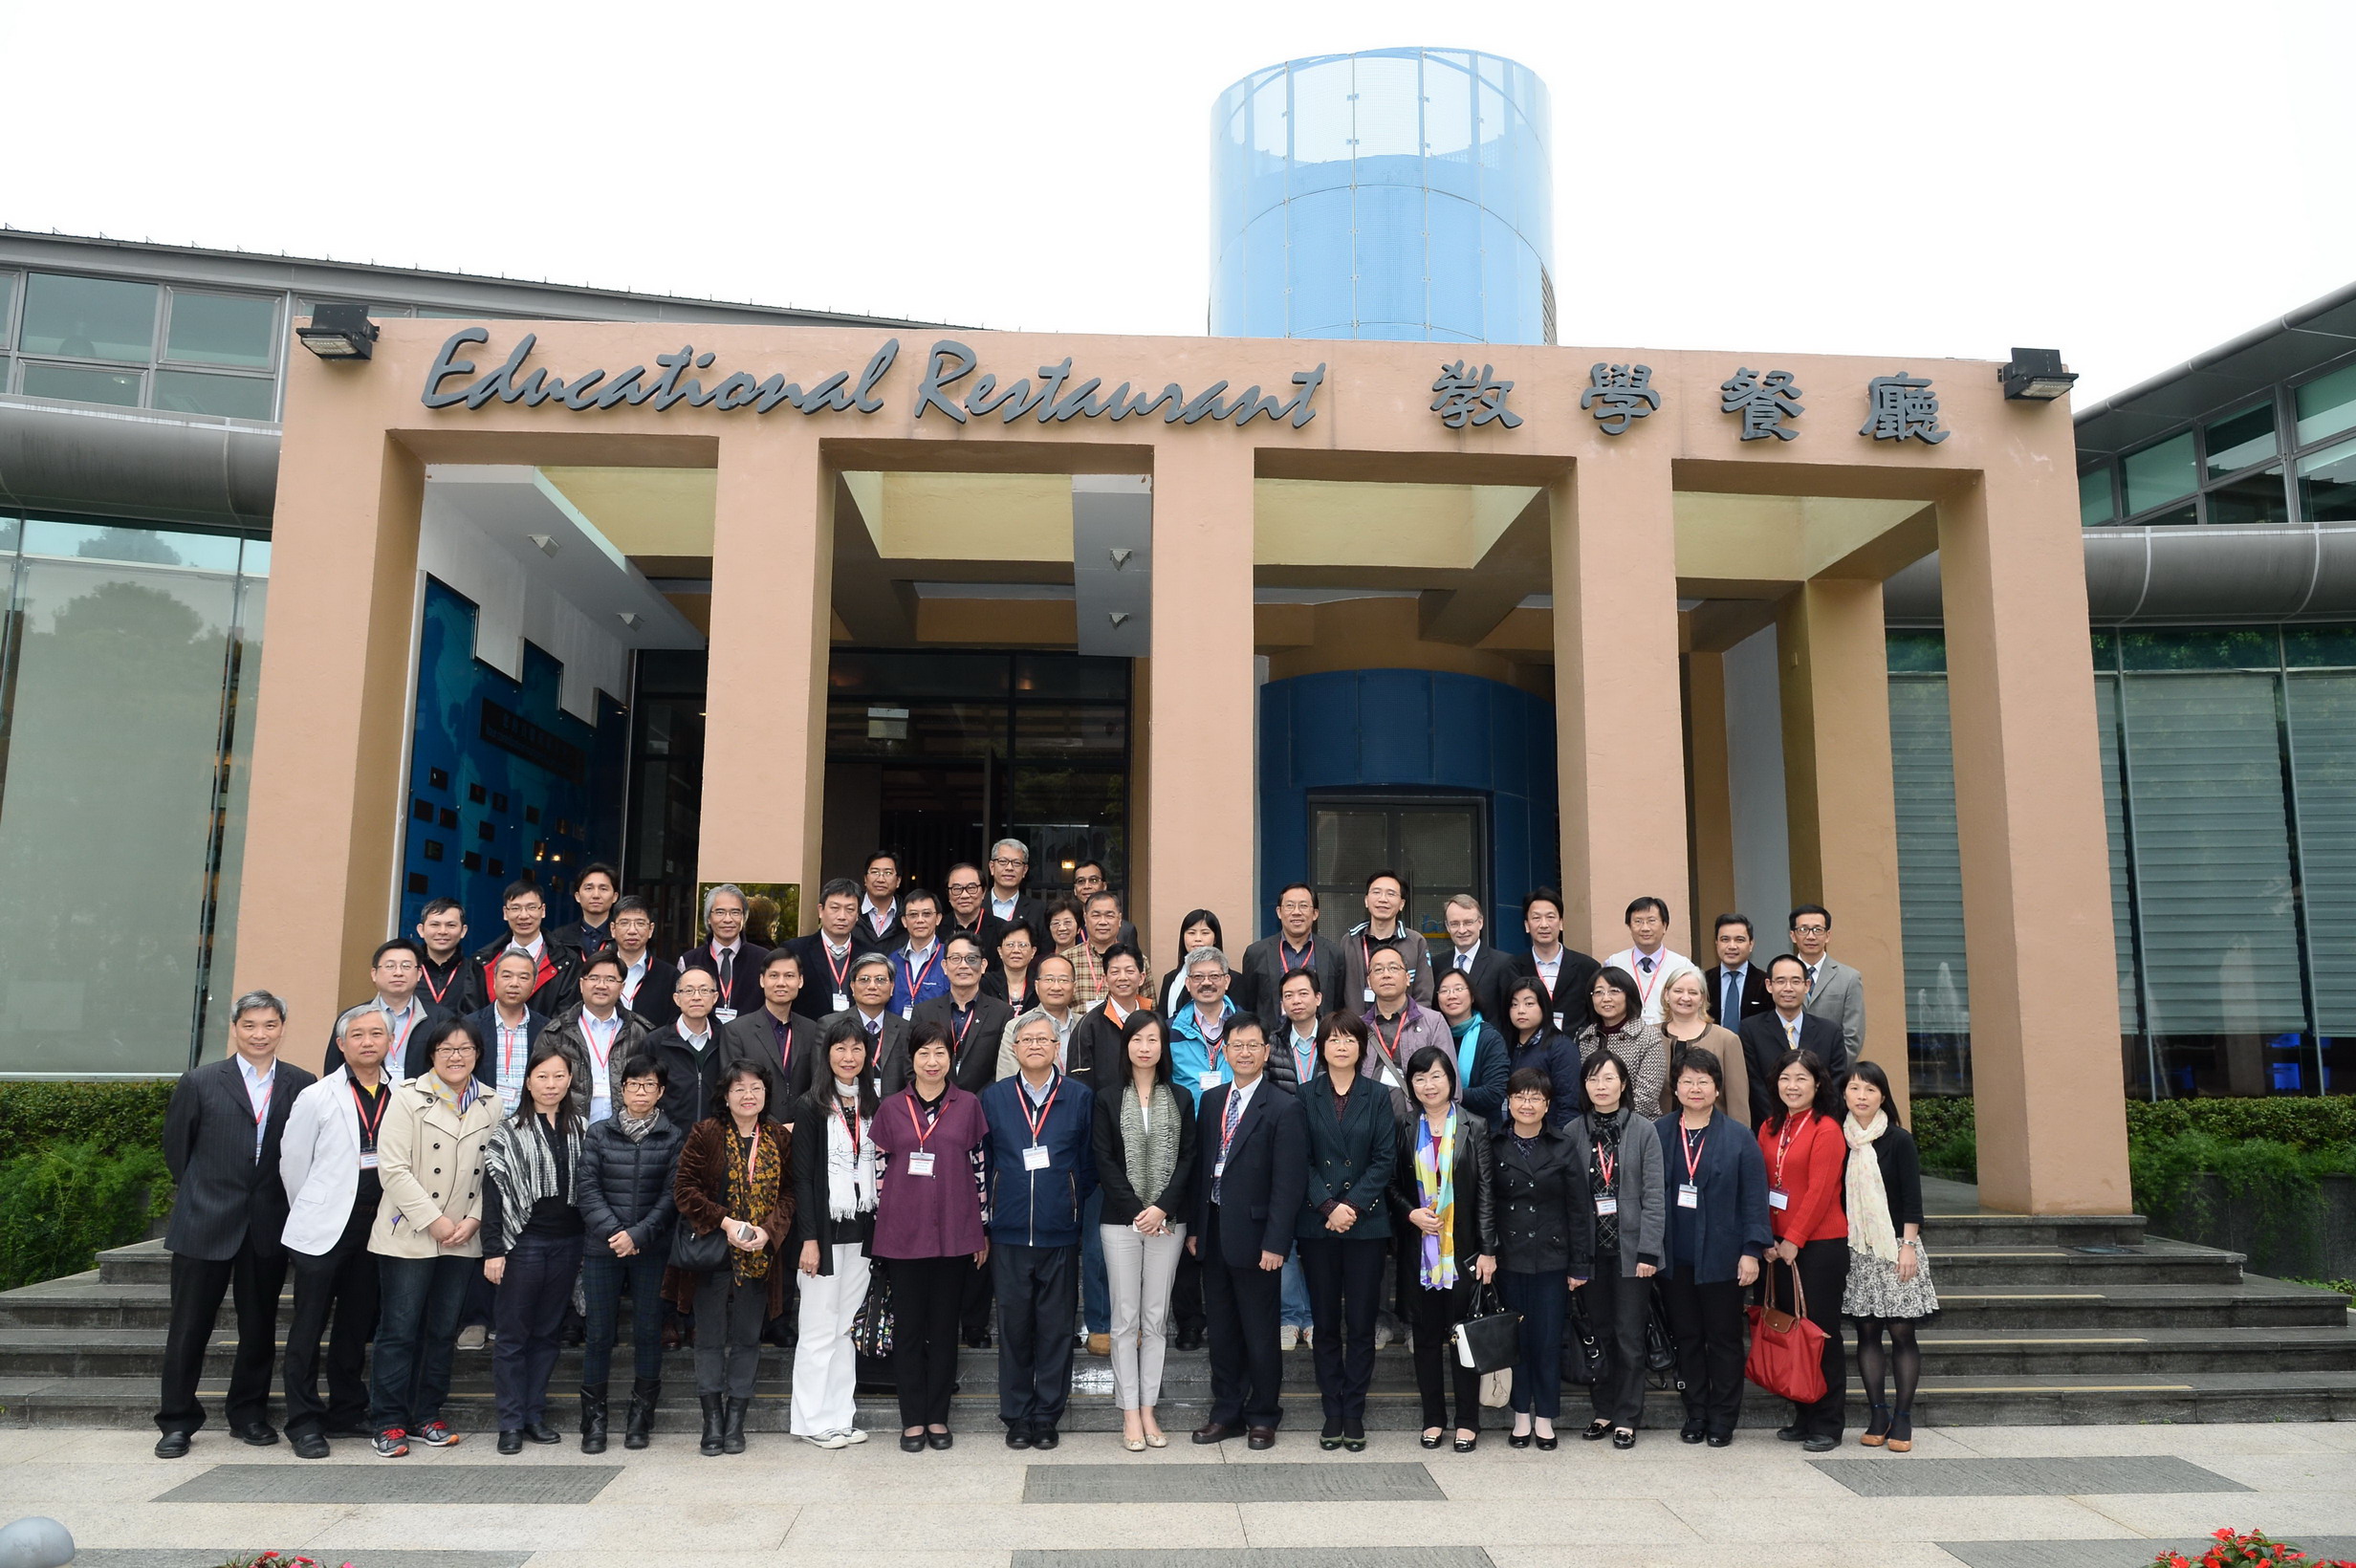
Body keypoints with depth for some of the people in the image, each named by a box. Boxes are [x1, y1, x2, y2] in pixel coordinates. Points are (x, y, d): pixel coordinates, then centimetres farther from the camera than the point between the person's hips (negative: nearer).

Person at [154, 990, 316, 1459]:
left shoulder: (302, 1085, 1)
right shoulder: (199, 1082, 0)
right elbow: (176, 1146, 7)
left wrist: (286, 1198, 3)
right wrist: (201, 1193, 11)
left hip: (270, 1225, 1)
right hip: (205, 1223, -1)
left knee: (259, 1326, 10)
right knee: (190, 1325, 6)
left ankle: (249, 1412, 25)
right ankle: (177, 1421, 19)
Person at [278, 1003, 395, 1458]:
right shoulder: (317, 1097, -6)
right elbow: (292, 1163, 2)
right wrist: (312, 1213, 7)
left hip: (374, 1228, 3)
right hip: (324, 1230, -3)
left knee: (357, 1325, 13)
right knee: (309, 1327, 2)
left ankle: (347, 1412, 24)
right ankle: (304, 1422, 11)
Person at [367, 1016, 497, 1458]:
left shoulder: (490, 1105, 6)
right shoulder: (409, 1097, -5)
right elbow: (393, 1168, -11)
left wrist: (474, 1219, -5)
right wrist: (433, 1220, -13)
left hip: (464, 1238, 4)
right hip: (409, 1236, -4)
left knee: (443, 1331, 10)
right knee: (399, 1330, 0)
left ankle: (427, 1416, 21)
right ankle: (389, 1423, 11)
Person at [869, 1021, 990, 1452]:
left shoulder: (968, 1106, 3)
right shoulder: (890, 1108, 4)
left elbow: (979, 1169, 5)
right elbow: (880, 1170, 7)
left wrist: (982, 1230, 4)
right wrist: (881, 1227, 4)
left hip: (954, 1233, 0)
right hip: (903, 1234, 0)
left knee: (944, 1324, 7)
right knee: (908, 1326, 6)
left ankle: (937, 1417, 17)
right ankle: (912, 1420, 15)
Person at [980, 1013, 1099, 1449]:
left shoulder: (1080, 1097, 1)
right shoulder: (993, 1097, 4)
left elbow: (1090, 1163, 6)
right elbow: (982, 1161, 9)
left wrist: (1072, 1207, 3)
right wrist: (992, 1208, 4)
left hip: (1059, 1234, -1)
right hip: (1008, 1235, 1)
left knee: (1056, 1326, 5)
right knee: (1013, 1325, 7)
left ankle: (1048, 1415, 17)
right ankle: (1016, 1415, 19)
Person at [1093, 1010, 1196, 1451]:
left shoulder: (1181, 1099, 6)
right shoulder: (1108, 1098, 2)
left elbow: (1187, 1159, 1)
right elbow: (1105, 1162, -3)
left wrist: (1162, 1208, -11)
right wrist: (1137, 1211, -11)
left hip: (1167, 1221, 1)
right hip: (1121, 1221, -1)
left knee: (1156, 1319, 6)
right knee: (1125, 1319, 2)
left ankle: (1148, 1409, 14)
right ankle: (1130, 1414, 9)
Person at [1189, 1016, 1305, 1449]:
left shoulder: (1284, 1108, -10)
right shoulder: (1210, 1101, 9)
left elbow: (1289, 1182, -13)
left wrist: (1275, 1242, -16)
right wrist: (1195, 1227, 8)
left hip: (1253, 1235, -5)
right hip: (1213, 1232, 6)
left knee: (1259, 1331, 6)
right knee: (1221, 1328, 14)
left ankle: (1262, 1417, 21)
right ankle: (1226, 1413, 27)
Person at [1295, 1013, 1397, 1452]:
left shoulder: (1378, 1096, 4)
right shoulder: (1306, 1096, 4)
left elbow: (1385, 1159, -1)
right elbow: (1301, 1161, 0)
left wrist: (1354, 1206, -11)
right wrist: (1328, 1207, -11)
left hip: (1366, 1222, 0)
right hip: (1317, 1223, 1)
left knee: (1361, 1322, 3)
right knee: (1325, 1322, 5)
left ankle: (1354, 1414, 12)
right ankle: (1332, 1413, 15)